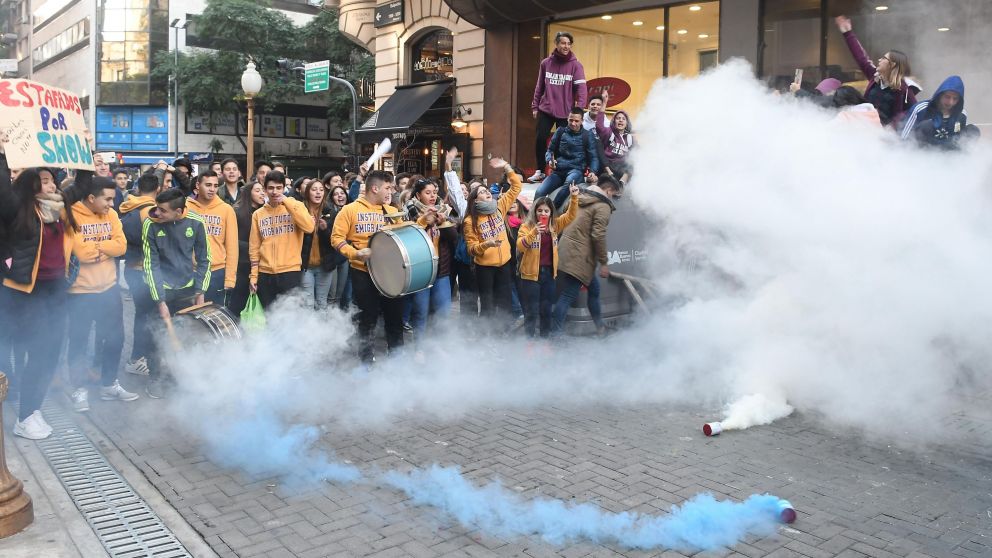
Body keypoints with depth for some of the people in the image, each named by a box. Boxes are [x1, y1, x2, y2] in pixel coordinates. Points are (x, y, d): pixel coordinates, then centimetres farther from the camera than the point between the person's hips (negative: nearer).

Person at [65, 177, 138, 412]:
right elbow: (81, 252, -23)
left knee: (114, 339, 13)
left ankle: (109, 385, 28)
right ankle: (80, 389, 20)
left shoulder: (111, 214, 4)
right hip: (80, 292, -6)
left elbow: (121, 245, -5)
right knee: (79, 342, 6)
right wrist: (105, 247, -10)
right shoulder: (72, 216, -14)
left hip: (109, 288, 6)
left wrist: (94, 247, -16)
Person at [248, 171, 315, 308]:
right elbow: (254, 247, 10)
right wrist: (253, 275, 4)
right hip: (265, 274, 3)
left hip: (290, 272, -3)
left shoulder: (295, 206, 2)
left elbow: (309, 227, -17)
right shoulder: (258, 214, 10)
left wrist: (287, 202, -15)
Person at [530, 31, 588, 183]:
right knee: (540, 139, -3)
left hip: (566, 112, -2)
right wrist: (535, 106, 9)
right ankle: (540, 172, 11)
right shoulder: (546, 63, 5)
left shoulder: (576, 65, -3)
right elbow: (539, 87, 11)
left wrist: (579, 111, -18)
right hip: (546, 109, 2)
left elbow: (581, 89, -9)